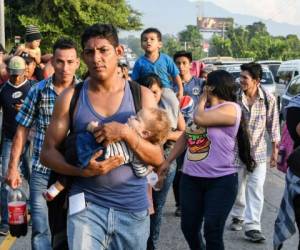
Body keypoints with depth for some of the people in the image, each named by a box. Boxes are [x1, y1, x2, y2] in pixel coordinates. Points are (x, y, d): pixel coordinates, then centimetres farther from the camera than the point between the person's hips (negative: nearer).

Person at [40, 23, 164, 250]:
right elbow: (48, 152, 1)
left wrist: (126, 133, -19)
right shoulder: (71, 97, 0)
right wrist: (82, 171, -17)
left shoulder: (142, 96, 0)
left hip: (134, 207, 1)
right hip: (86, 205, -1)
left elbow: (158, 159, -2)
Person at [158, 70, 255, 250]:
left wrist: (203, 99, -4)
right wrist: (168, 161, 16)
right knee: (189, 228, 12)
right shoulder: (203, 108, 14)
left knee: (212, 233, -7)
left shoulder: (231, 108, -11)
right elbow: (185, 136, 19)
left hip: (221, 181, -7)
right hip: (190, 178, 7)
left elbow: (200, 119, -23)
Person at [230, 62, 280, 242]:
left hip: (258, 151, 0)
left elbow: (273, 126, 0)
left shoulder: (269, 99, -9)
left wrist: (275, 151, 1)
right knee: (238, 187, 12)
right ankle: (238, 217, 35)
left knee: (256, 189, -4)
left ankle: (252, 227, -1)